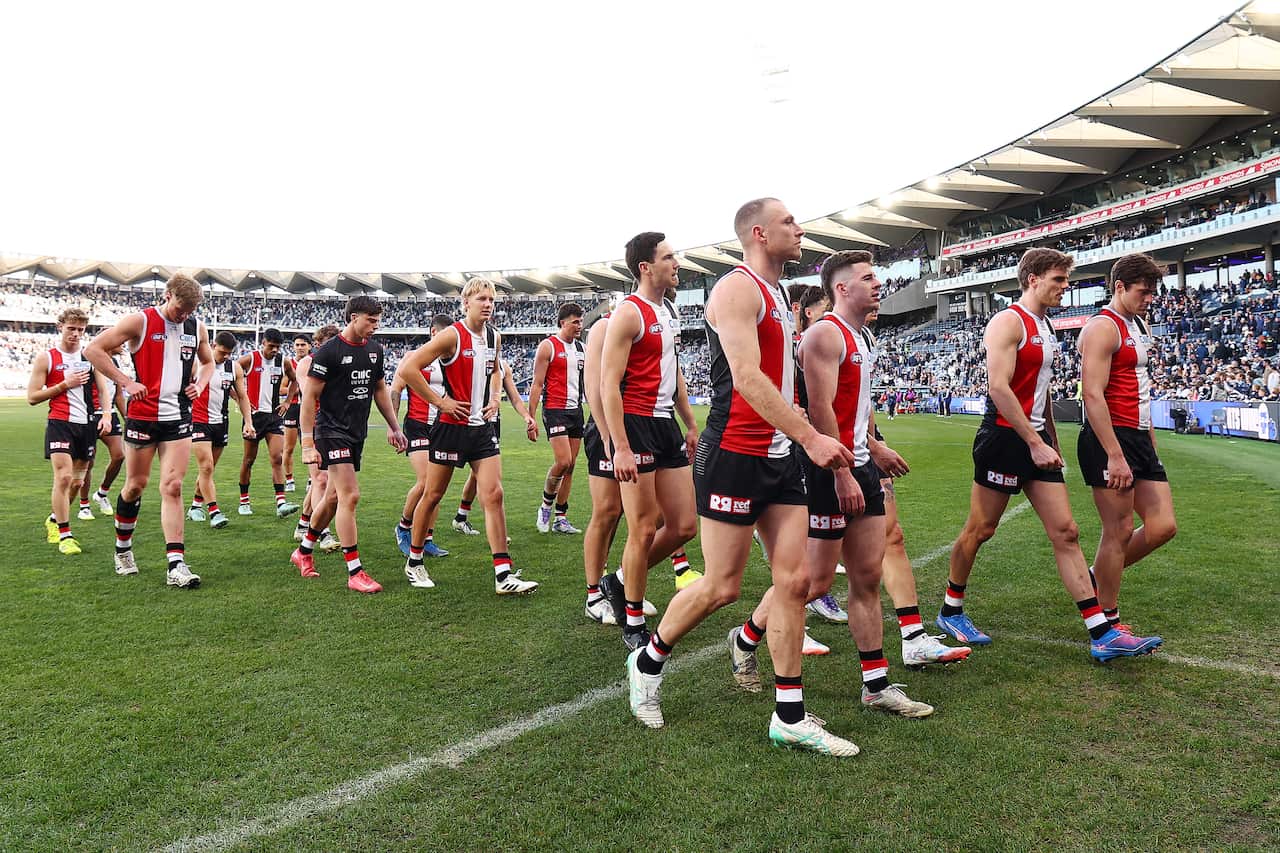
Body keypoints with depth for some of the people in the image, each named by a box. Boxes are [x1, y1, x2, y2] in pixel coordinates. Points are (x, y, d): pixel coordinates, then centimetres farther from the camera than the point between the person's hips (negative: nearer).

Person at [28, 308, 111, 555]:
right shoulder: (46, 358, -1)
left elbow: (103, 390, 12)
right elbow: (32, 397, -2)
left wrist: (106, 415, -4)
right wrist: (64, 384, -11)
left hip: (88, 424, 4)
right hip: (60, 423, -4)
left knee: (77, 481, 11)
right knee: (63, 477, -14)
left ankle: (54, 520, 34)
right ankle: (64, 535, -6)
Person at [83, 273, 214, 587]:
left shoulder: (197, 328, 8)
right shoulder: (140, 322, -6)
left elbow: (207, 362, 25)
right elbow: (93, 349, -7)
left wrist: (199, 385, 5)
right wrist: (126, 382, -14)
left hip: (179, 418, 3)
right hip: (142, 416, -2)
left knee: (172, 487, -5)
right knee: (136, 485, 9)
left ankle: (176, 565, -9)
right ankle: (123, 549, 32)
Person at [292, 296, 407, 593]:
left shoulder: (375, 350, 8)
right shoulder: (329, 351, -12)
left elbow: (380, 389, 20)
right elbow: (309, 396, -11)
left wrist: (394, 428, 17)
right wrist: (308, 443, -15)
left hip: (358, 433, 7)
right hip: (333, 431, -7)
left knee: (334, 497, 15)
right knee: (350, 495, -14)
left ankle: (304, 551, 35)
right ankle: (355, 572, -9)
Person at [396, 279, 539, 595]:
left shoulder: (494, 337, 7)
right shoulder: (452, 336, -13)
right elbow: (406, 369, -17)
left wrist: (494, 397, 11)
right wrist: (440, 401, -16)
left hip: (482, 427, 5)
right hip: (452, 426, -5)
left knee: (493, 495, -4)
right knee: (432, 495, 7)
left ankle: (504, 575, -3)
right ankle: (414, 561, 27)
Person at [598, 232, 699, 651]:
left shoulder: (669, 312, 16)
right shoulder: (629, 313, -11)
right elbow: (609, 385, -16)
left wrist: (690, 423, 22)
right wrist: (620, 447, -21)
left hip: (666, 426, 9)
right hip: (636, 426, -9)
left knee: (683, 526, 9)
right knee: (644, 530, -2)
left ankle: (622, 582, 29)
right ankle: (634, 625, 14)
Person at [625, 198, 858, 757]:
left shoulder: (777, 297, 18)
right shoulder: (737, 289, -11)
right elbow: (746, 377, -23)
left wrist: (807, 440, 22)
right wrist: (812, 438, -26)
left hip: (780, 458, 9)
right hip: (735, 455, -9)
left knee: (794, 580, 4)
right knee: (722, 587, 0)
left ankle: (790, 717, 13)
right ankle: (648, 661, 25)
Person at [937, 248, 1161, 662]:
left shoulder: (1045, 328, 17)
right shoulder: (1008, 321, -11)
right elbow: (998, 388, -22)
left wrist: (1053, 441, 23)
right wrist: (1035, 442, -22)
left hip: (1036, 441, 9)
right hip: (1004, 438, -8)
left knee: (1066, 533, 4)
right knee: (979, 530, 3)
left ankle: (1102, 635, 4)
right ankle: (951, 611, 20)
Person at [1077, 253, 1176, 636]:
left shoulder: (1139, 325, 18)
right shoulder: (1103, 328, -12)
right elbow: (1093, 395, -21)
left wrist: (1149, 438, 21)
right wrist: (1115, 456, -25)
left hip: (1139, 438, 9)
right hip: (1110, 438, -9)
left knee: (1163, 526, 9)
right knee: (1120, 531, -3)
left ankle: (1098, 578, 26)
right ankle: (1109, 620, 10)